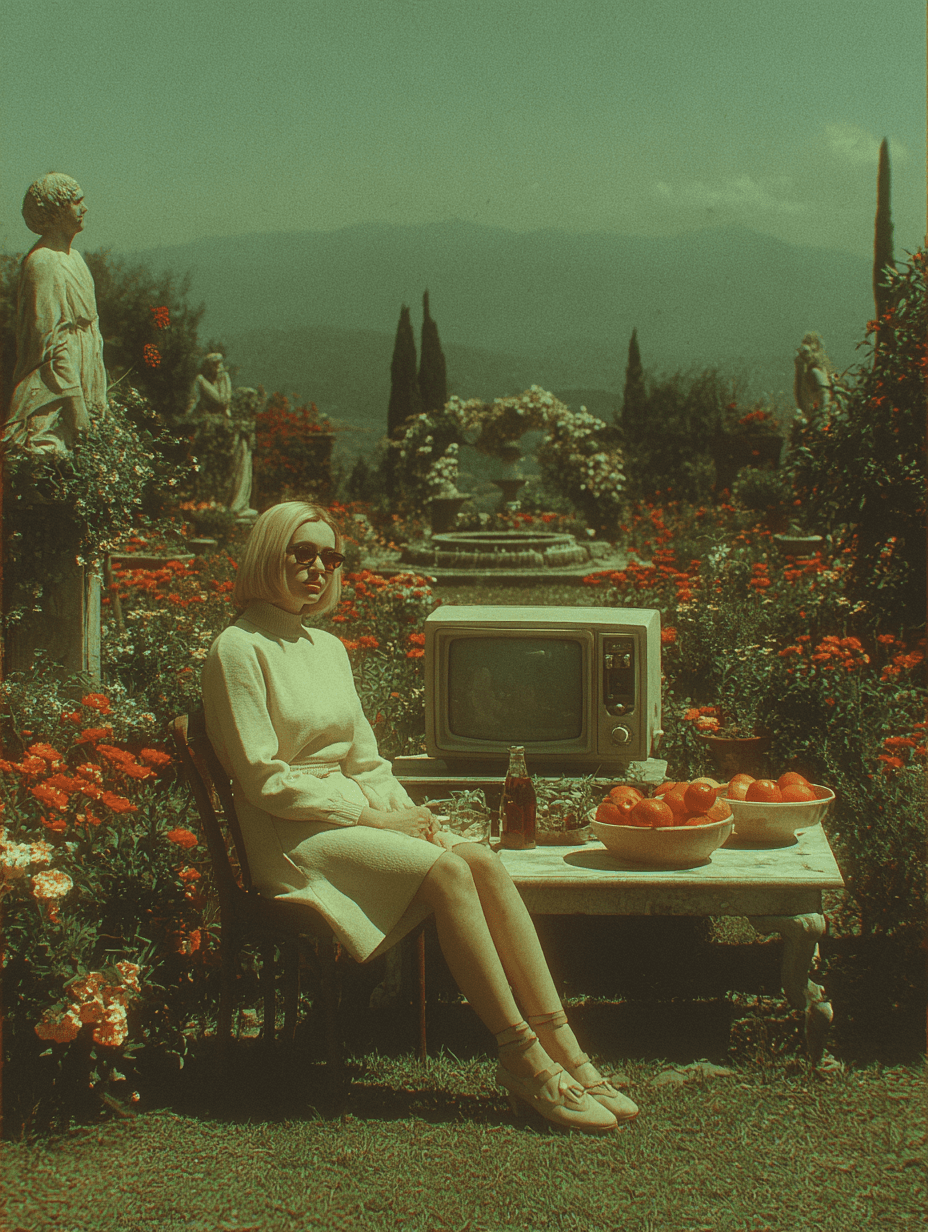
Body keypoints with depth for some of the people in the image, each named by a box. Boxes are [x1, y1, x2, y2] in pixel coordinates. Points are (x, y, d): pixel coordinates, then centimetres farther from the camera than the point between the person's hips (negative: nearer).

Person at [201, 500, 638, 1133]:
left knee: (485, 861, -20)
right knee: (445, 871, -29)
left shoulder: (329, 648, 19)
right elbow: (265, 781, -13)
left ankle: (564, 1050, -25)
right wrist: (372, 815, -14)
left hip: (356, 815, 7)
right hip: (290, 839, -7)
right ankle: (522, 1057, -26)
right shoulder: (239, 649, -6)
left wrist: (405, 811, -2)